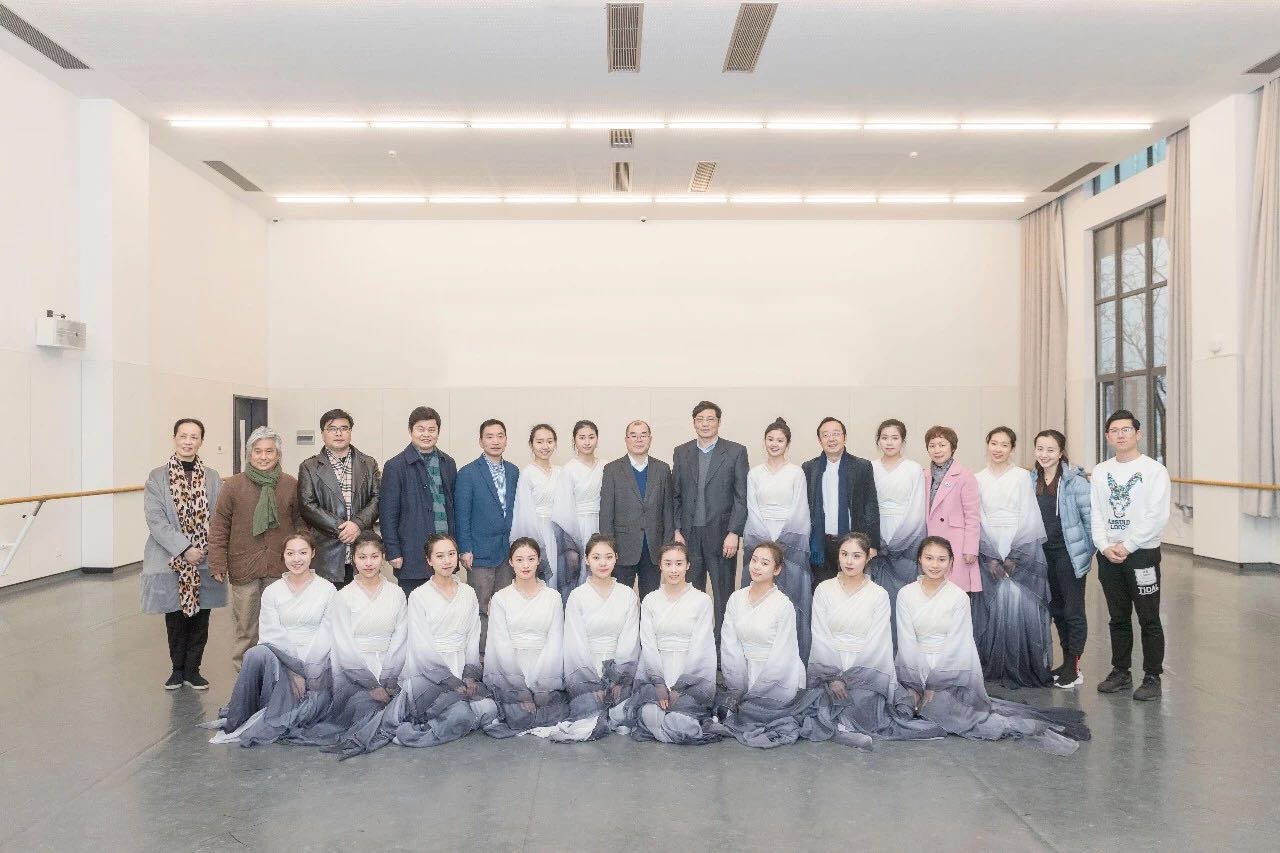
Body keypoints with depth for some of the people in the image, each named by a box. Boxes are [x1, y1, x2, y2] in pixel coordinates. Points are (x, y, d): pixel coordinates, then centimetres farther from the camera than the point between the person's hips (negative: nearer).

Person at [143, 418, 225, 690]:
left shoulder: (213, 478, 3)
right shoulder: (157, 477, -2)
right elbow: (155, 520, -9)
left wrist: (213, 552, -14)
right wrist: (184, 549, -17)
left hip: (205, 563, 1)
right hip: (171, 562, -1)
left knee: (200, 619, 8)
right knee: (175, 618, 9)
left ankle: (193, 669, 24)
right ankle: (177, 669, 27)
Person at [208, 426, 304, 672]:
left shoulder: (291, 485, 2)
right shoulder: (233, 485, -2)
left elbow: (300, 523, 9)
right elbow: (219, 527, 0)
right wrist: (218, 563, -4)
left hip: (280, 568, 1)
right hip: (244, 567, -1)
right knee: (245, 626, 7)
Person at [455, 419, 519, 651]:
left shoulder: (513, 472, 9)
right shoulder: (468, 473, -5)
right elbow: (462, 515, -6)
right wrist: (465, 550, -10)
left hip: (508, 552, 5)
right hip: (481, 552, -5)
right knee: (480, 609, -1)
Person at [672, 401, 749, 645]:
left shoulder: (735, 452, 0)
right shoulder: (682, 452, 10)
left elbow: (742, 496, -3)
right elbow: (675, 495, 11)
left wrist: (734, 533, -11)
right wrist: (677, 530, 2)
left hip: (721, 534, -3)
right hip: (689, 535, 3)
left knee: (723, 594, 3)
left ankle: (723, 644, 12)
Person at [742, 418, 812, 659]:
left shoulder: (796, 472, 3)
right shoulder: (755, 473, 9)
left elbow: (798, 510, -1)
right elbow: (752, 509, 4)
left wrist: (778, 539, -8)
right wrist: (767, 540, -7)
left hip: (790, 540, -1)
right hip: (759, 539, 2)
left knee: (790, 598, -2)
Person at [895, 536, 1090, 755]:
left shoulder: (958, 597, -3)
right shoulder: (906, 594, 3)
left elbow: (955, 643, -7)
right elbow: (906, 640, -2)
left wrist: (934, 686, -11)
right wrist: (918, 684, -8)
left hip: (950, 669, -3)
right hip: (916, 668, 3)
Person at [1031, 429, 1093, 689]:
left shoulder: (1075, 481, -12)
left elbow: (1090, 516, -10)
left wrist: (1090, 549, -10)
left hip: (1070, 553, -6)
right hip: (1044, 553, 6)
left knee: (1073, 610, 1)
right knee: (1056, 609, 14)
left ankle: (1074, 667, 10)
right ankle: (1066, 661, 27)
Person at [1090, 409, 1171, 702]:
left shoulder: (1154, 470, -6)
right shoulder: (1100, 471, 8)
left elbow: (1157, 517, -13)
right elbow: (1095, 514, 5)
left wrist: (1126, 546, -15)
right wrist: (1105, 546, -9)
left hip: (1142, 554, -4)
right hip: (1108, 555, 4)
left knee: (1149, 620, 3)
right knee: (1118, 619, 14)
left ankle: (1152, 677, 13)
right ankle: (1120, 672, 24)